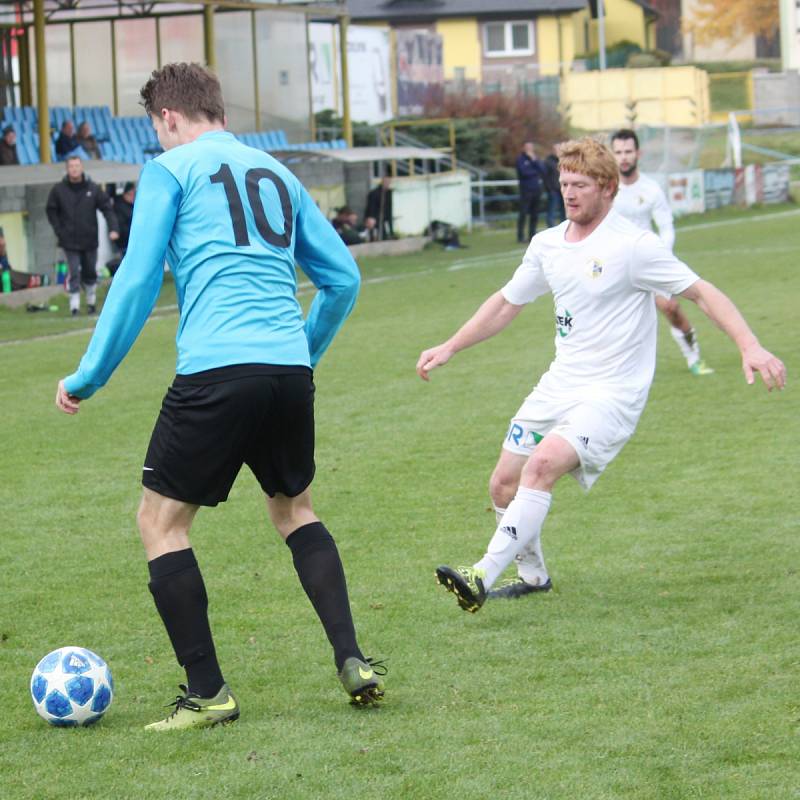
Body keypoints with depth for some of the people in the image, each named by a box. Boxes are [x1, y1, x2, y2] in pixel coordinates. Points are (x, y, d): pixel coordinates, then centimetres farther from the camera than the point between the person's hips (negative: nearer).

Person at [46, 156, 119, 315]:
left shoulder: (93, 188, -2)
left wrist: (113, 228, -14)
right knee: (74, 273, -8)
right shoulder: (58, 190, -3)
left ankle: (91, 301, 31)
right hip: (70, 241, -2)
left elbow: (107, 208, -2)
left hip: (89, 240, 2)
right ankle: (74, 305, -2)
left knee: (90, 272, 12)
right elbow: (51, 211, 6)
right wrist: (59, 231, -3)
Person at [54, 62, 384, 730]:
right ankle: (354, 663, 14)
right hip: (290, 371, 6)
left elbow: (137, 280, -3)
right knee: (293, 508, 25)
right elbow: (343, 279, 22)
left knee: (161, 520, 7)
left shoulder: (170, 170, 4)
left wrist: (89, 376, 4)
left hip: (215, 371, -6)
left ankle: (208, 693, 3)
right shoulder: (276, 174, 21)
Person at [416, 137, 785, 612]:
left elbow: (702, 293, -12)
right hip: (559, 385, 7)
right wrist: (449, 349, 20)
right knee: (504, 483, 5)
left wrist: (751, 347, -24)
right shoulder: (548, 244, 7)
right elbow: (507, 304, 21)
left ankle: (483, 578, -26)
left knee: (542, 465, -28)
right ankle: (532, 574, 30)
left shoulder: (633, 245, -13)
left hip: (612, 392, -7)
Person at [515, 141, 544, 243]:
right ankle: (520, 236, -6)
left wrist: (534, 160, -6)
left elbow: (542, 170, 4)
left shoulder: (535, 158, 16)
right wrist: (536, 172, 0)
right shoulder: (521, 159, -1)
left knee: (534, 215, 6)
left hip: (537, 189, 6)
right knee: (523, 214, -7)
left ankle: (532, 235, 12)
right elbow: (524, 172, -14)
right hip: (526, 190, -6)